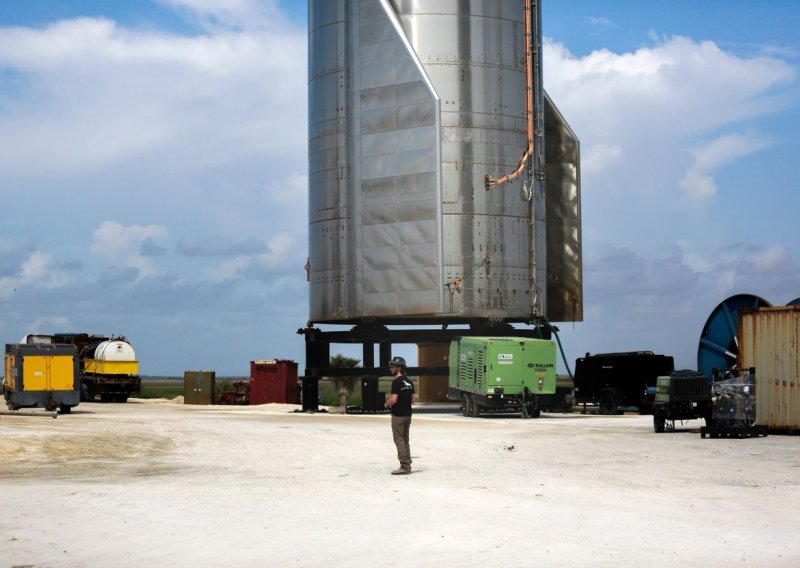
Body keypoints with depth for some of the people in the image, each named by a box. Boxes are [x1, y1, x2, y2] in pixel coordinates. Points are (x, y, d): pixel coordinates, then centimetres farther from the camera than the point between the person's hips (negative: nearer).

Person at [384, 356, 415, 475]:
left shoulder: (397, 382, -17)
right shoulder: (409, 382, 10)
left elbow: (394, 399, -23)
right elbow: (412, 399, 13)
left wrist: (386, 404, -5)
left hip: (398, 415, -8)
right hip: (407, 414, 8)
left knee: (399, 440, -4)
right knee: (405, 440, 14)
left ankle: (404, 466, -5)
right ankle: (407, 465, 16)